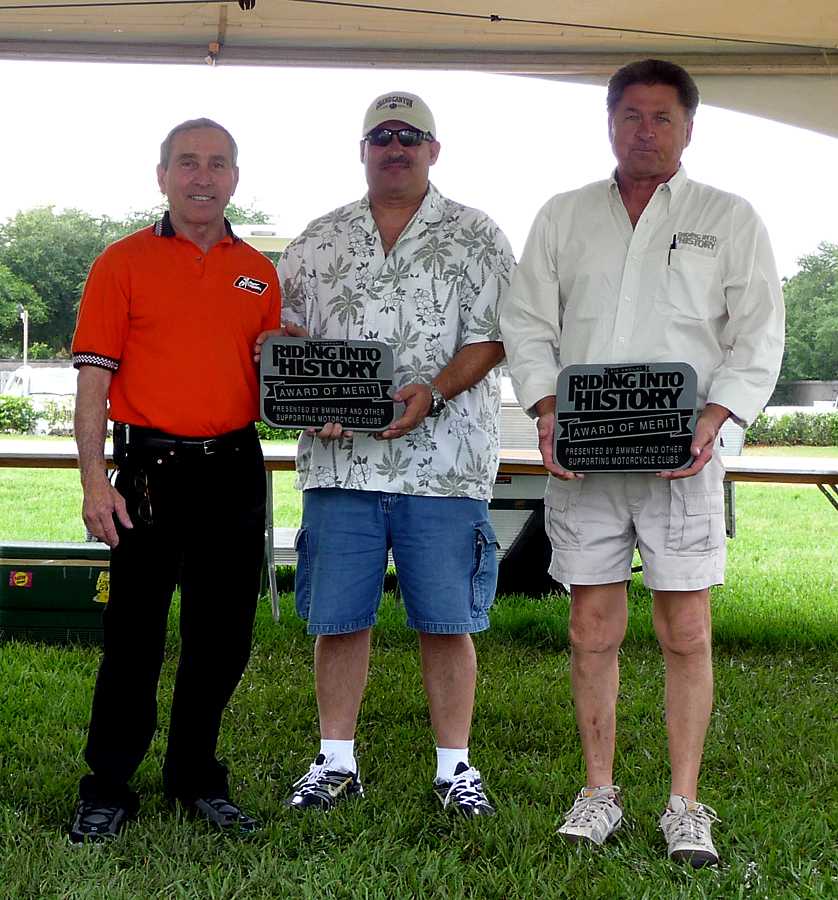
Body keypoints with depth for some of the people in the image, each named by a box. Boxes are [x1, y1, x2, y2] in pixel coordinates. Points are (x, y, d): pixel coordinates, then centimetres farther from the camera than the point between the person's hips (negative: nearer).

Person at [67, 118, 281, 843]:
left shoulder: (259, 273, 12)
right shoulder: (124, 262, 2)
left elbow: (274, 376, 17)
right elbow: (94, 379, -3)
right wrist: (95, 481, -11)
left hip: (235, 471, 4)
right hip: (150, 466, -3)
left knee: (222, 634, 9)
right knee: (135, 633, 1)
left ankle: (197, 778, 25)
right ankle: (108, 789, 14)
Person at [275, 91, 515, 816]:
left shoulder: (476, 237, 7)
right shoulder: (321, 240, 15)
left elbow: (490, 337, -1)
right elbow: (288, 330, 14)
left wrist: (433, 390, -18)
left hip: (442, 462, -2)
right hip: (339, 458, 3)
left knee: (445, 621, 1)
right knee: (337, 618, 6)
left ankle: (454, 765, 15)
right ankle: (336, 762, 20)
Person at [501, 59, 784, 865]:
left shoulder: (729, 219, 8)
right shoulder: (562, 217, 14)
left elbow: (757, 337, 3)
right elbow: (527, 324, 10)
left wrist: (712, 420, -13)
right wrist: (547, 411, -6)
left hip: (680, 458, -2)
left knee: (686, 634, -1)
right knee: (593, 630, 6)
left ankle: (684, 806, 10)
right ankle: (598, 792, 17)